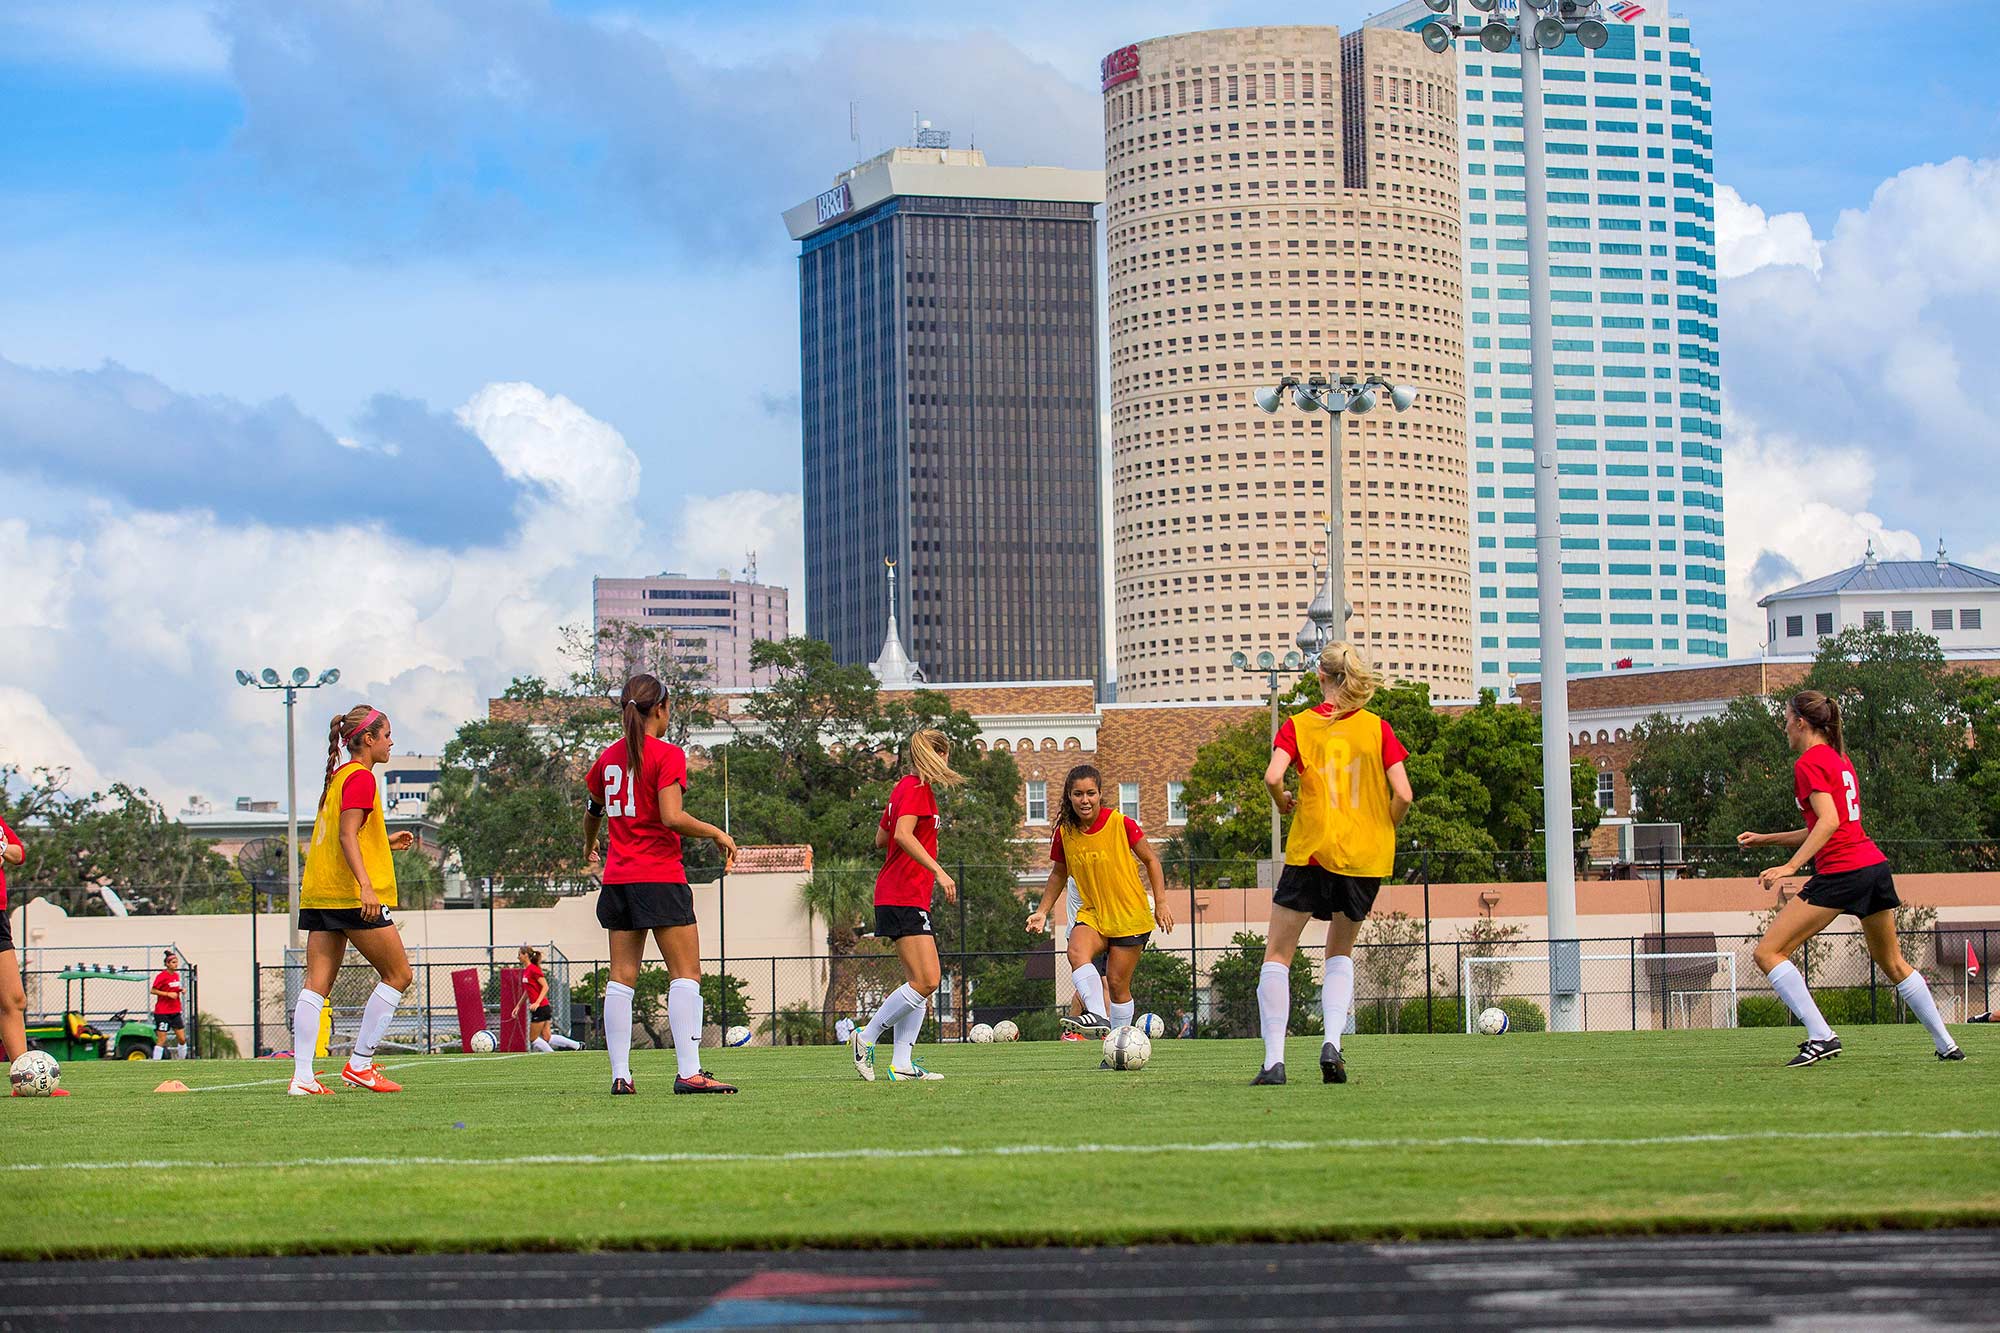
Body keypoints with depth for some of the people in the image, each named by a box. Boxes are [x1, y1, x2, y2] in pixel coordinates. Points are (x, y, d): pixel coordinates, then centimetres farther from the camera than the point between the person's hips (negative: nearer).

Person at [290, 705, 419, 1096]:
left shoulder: (337, 777, 19)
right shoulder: (361, 778, -8)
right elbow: (347, 836, -18)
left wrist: (385, 841, 30)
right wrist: (366, 886, -26)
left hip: (318, 895, 9)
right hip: (352, 895, -9)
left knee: (316, 984, 1)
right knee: (397, 975, 2)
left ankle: (302, 1075, -6)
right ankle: (360, 1064, 0)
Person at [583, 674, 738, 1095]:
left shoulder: (609, 757, 11)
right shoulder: (667, 755, -9)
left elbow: (592, 812, 26)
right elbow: (672, 816, -19)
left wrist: (589, 847, 45)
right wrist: (717, 834, -6)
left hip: (617, 878, 6)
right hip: (660, 876, -6)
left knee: (622, 978, 6)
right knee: (686, 973, -3)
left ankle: (620, 1074, 3)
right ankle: (688, 1072, -12)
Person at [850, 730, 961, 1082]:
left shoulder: (905, 787, 18)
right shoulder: (917, 788, -10)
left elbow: (881, 838, 25)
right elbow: (903, 834, -25)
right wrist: (938, 870, -29)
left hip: (907, 898, 11)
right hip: (905, 897, -11)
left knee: (920, 981, 8)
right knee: (926, 980, -14)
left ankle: (901, 1064, 4)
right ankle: (865, 1039, -7)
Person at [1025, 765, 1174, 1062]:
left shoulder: (1121, 824, -14)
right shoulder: (1065, 832, -3)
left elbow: (1151, 860, -2)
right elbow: (1059, 873, 14)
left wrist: (1161, 903, -5)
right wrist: (1042, 911, 10)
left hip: (1129, 915, -3)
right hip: (1091, 913, 3)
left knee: (1117, 983, -3)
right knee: (1077, 952, -29)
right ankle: (1097, 1016, -37)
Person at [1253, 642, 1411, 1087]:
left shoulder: (1298, 726, -2)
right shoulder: (1378, 729, 1)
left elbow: (1272, 777, -17)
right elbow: (1402, 794, -6)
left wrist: (1283, 804, 4)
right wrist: (1384, 830, 13)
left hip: (1312, 851, -2)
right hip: (1366, 858, 2)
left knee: (1277, 953, 8)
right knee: (1341, 953, 21)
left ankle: (1274, 1060, -5)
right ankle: (1332, 1043, -1)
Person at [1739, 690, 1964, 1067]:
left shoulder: (1809, 763, -6)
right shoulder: (1839, 759, 20)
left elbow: (1829, 821, -19)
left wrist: (1791, 866, -25)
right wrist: (1766, 839, 27)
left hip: (1841, 872, -9)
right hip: (1875, 864, 9)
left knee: (1768, 953, -7)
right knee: (1892, 962, 23)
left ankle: (1821, 1036, -18)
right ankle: (1946, 1044, 24)